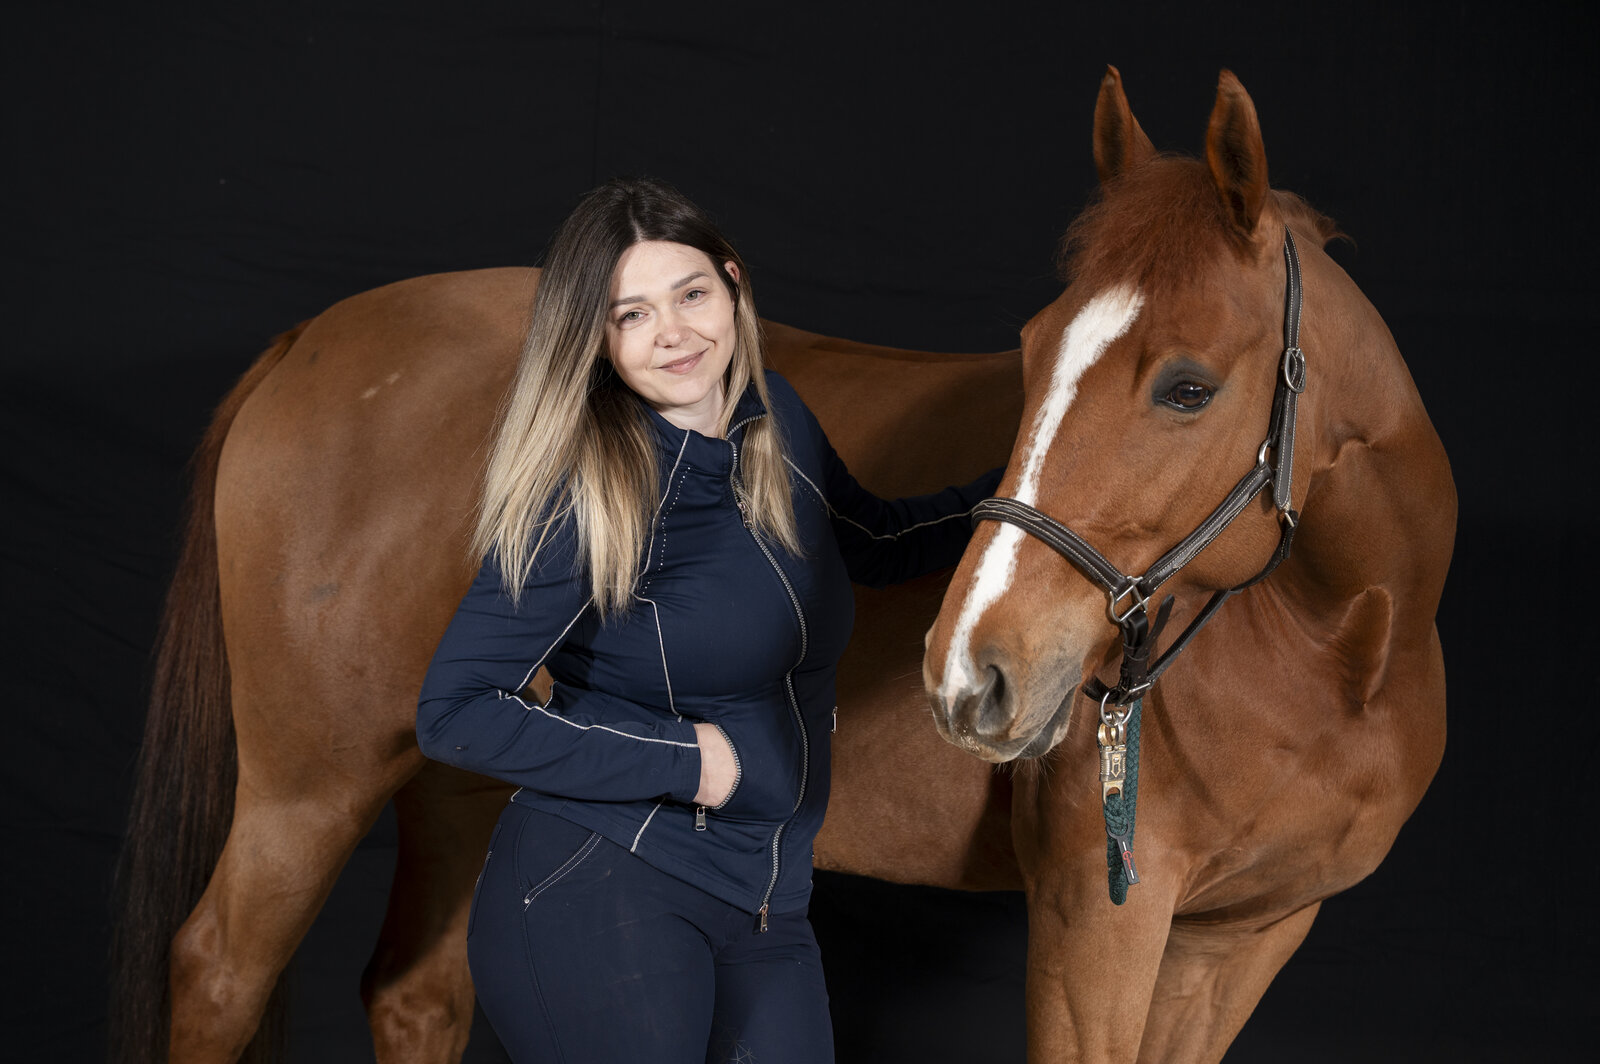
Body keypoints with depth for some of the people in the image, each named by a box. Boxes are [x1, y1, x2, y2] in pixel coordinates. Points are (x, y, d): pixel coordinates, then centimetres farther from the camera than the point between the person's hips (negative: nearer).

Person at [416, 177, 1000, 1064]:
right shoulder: (589, 498, -15)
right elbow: (454, 715, -17)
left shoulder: (772, 419, 5)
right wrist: (683, 761, -16)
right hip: (598, 897, -7)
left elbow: (875, 546, 25)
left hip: (762, 912, 7)